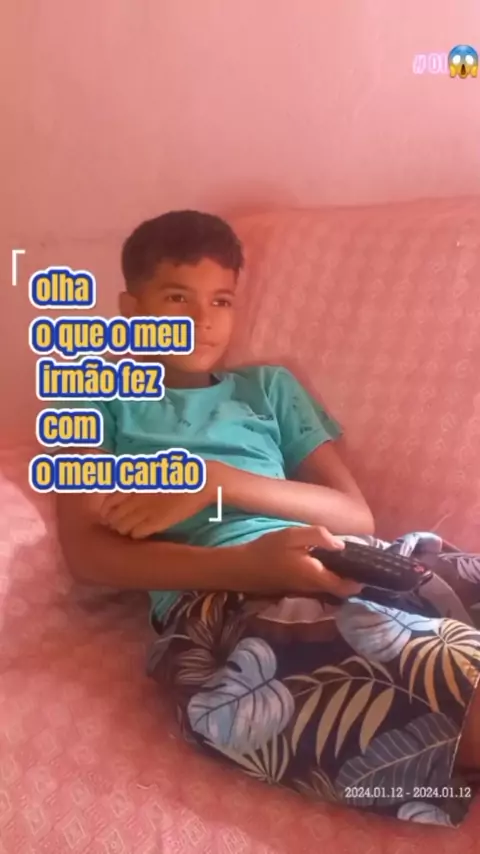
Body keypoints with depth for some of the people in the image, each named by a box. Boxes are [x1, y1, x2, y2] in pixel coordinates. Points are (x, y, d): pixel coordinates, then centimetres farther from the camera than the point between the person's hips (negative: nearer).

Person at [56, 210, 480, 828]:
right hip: (215, 596, -4)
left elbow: (357, 516, 15)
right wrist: (246, 563, -13)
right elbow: (86, 551, 3)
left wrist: (220, 480, -2)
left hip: (334, 570, 5)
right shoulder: (101, 399, 19)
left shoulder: (269, 386, 27)